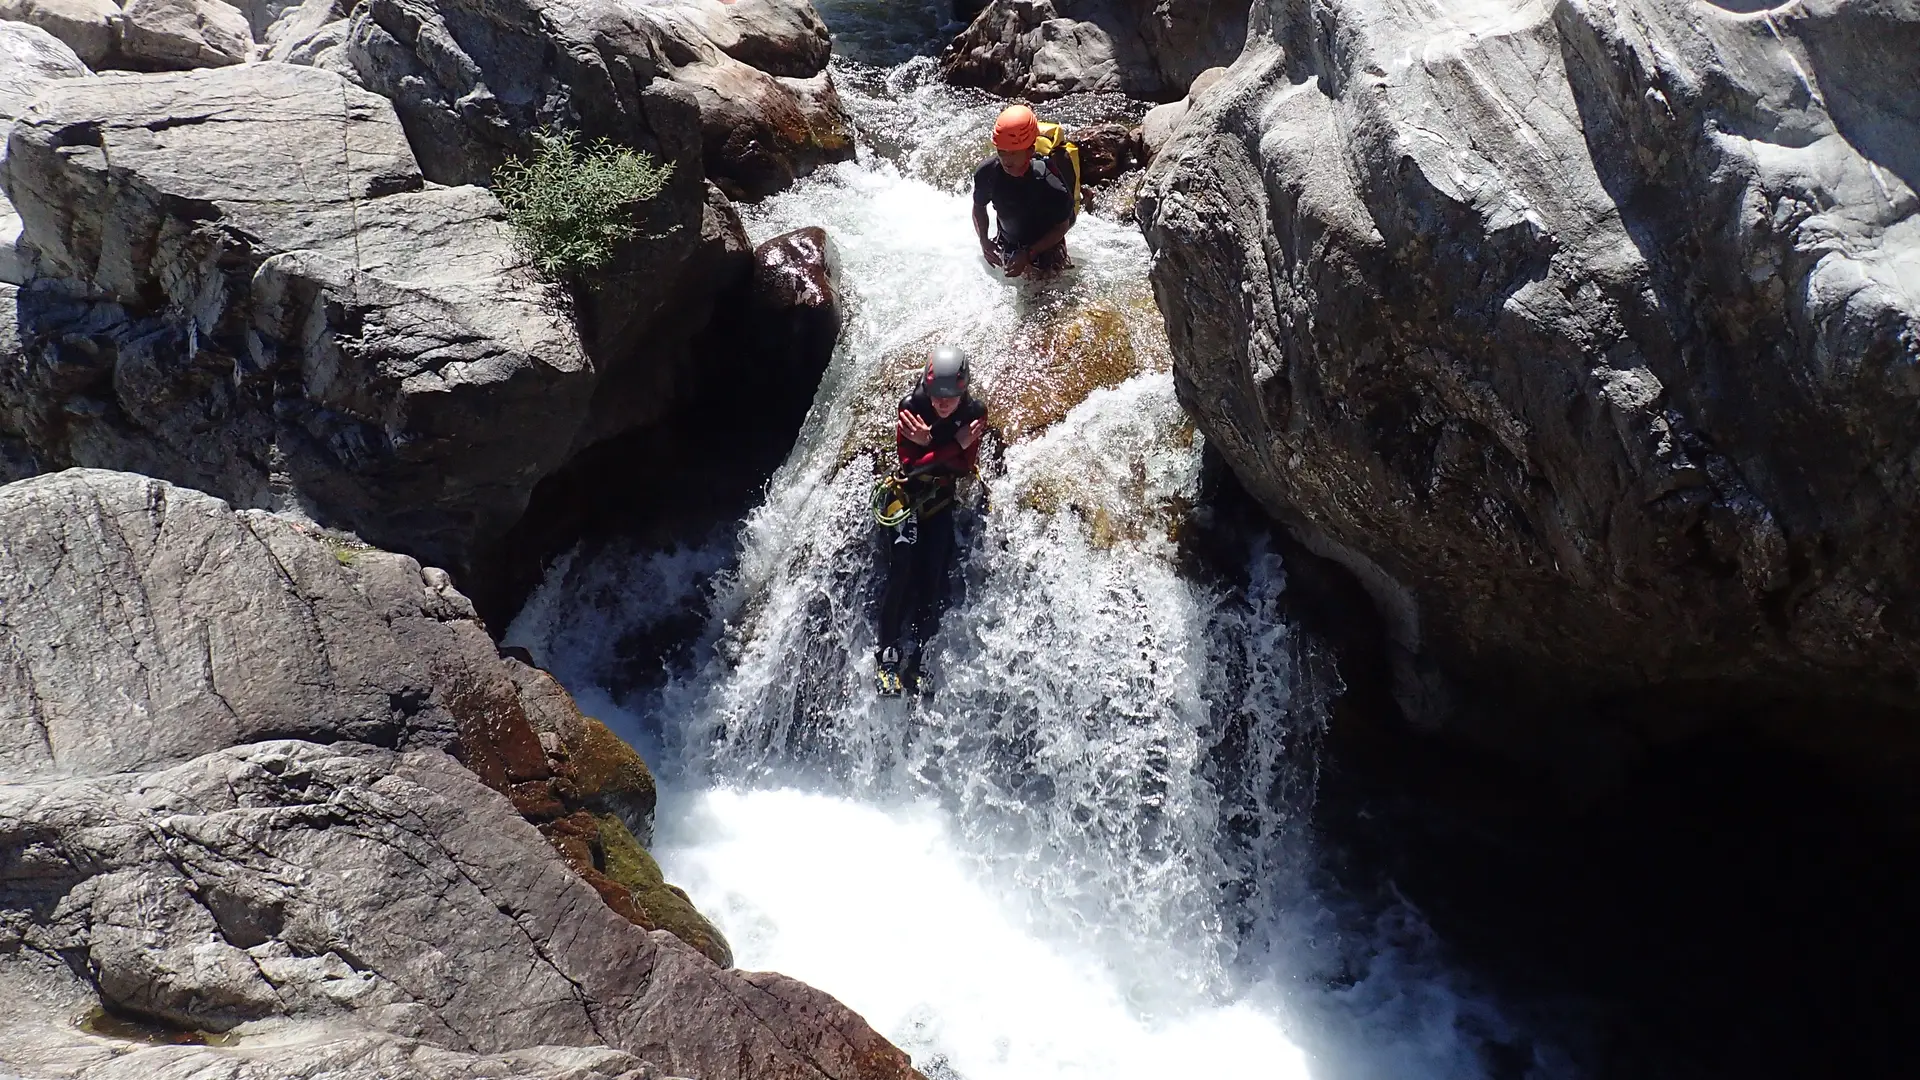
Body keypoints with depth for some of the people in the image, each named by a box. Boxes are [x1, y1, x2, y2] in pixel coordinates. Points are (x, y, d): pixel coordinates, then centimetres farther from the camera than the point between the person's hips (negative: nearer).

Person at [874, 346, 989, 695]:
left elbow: (965, 466, -12)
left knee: (934, 581, -7)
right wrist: (954, 447, -32)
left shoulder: (974, 413, -12)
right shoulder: (911, 406, -18)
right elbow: (909, 463, -20)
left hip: (942, 499, 2)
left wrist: (928, 445, -30)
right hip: (908, 493, -2)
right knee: (901, 574, -18)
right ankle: (887, 656, -10)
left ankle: (911, 662, 0)